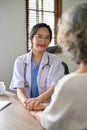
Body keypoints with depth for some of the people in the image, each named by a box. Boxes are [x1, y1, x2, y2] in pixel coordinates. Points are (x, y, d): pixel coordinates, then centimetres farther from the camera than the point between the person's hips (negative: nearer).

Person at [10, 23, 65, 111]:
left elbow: (55, 87, -8)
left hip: (49, 107, -1)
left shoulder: (55, 61, 4)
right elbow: (19, 89, -4)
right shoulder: (20, 61, 6)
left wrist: (38, 99, -28)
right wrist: (26, 102, -26)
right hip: (27, 108, 1)